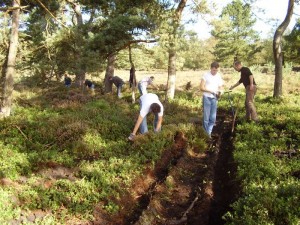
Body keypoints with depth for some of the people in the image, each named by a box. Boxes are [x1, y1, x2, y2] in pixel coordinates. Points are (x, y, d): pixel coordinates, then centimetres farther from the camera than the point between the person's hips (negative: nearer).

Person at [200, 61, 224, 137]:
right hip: (207, 98, -4)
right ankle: (205, 133, 13)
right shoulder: (206, 75, -8)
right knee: (206, 117, 0)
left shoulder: (219, 76, 4)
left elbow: (221, 87, 9)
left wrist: (220, 92, -14)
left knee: (213, 118, 5)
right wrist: (211, 91, -22)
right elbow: (201, 88, -12)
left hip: (214, 98, 4)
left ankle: (209, 133, 17)